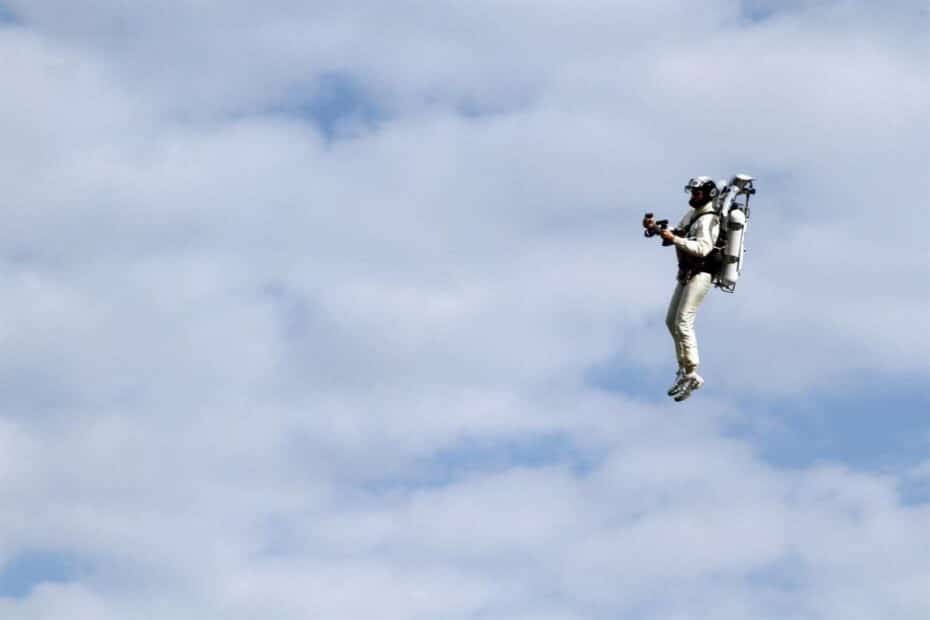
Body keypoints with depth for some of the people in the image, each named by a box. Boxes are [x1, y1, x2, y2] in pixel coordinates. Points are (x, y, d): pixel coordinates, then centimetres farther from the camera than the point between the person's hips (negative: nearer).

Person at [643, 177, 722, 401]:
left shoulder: (708, 219, -15)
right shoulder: (692, 214, 15)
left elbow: (703, 248, -28)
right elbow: (676, 236, 18)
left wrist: (674, 239, -33)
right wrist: (655, 228, 1)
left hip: (700, 275, -10)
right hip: (686, 274, 10)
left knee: (683, 322, -16)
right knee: (671, 320, 12)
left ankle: (692, 375, -14)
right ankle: (683, 368, 21)